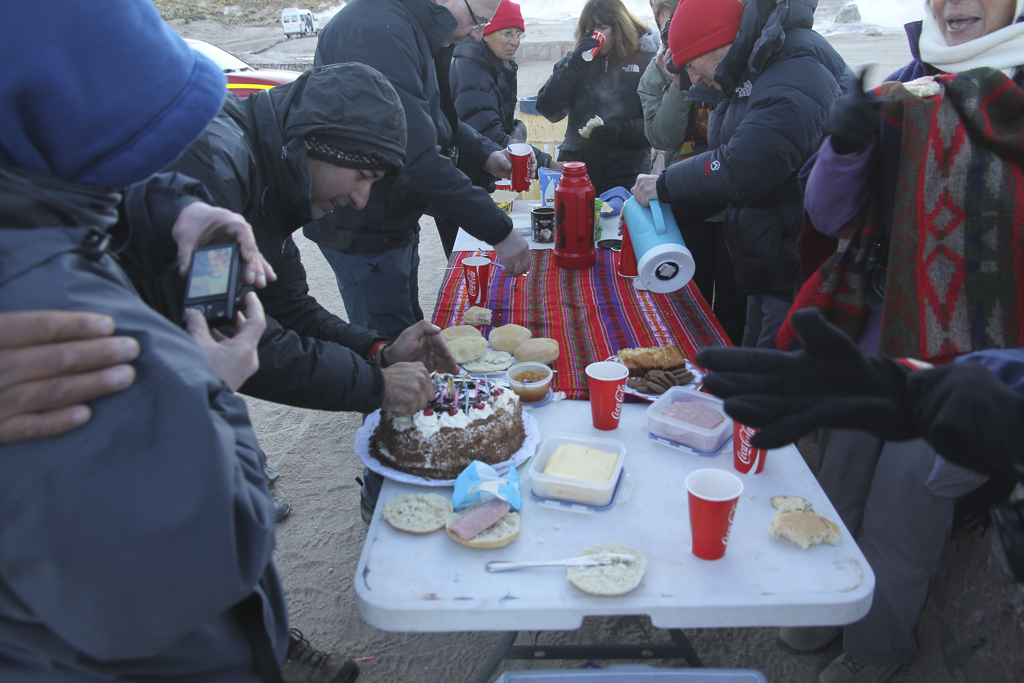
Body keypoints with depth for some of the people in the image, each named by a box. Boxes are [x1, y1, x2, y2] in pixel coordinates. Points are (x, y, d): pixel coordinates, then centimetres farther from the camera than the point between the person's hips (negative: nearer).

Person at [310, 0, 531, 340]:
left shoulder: (416, 31, 8)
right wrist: (499, 230, -28)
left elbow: (435, 119, 19)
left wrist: (485, 155, -1)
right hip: (361, 230, -10)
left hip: (395, 220, 10)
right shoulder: (378, 32, -26)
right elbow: (418, 157, -32)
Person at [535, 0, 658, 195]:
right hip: (577, 169, 2)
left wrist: (622, 130, -21)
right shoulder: (574, 61, 9)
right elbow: (549, 111, -3)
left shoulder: (646, 62, 1)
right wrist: (574, 64, -10)